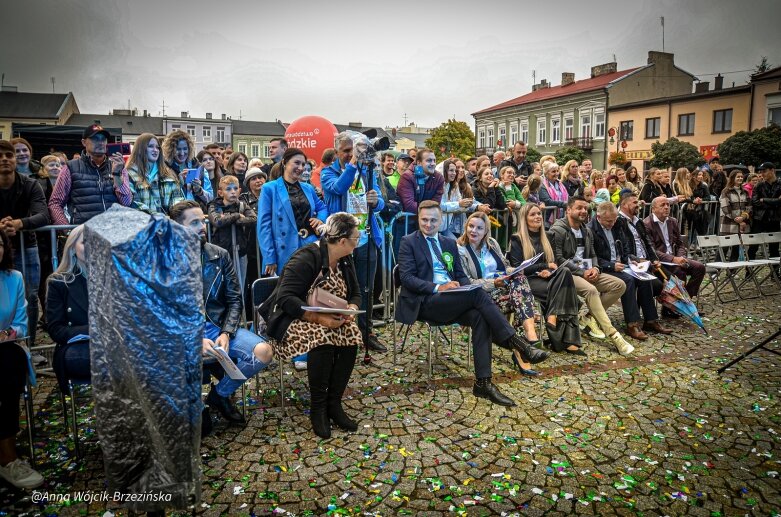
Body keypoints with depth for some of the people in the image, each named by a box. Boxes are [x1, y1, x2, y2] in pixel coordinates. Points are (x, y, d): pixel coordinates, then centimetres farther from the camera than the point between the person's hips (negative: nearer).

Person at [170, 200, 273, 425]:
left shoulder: (220, 256, 6)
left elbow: (234, 300, 6)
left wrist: (226, 334, -10)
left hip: (220, 327, 4)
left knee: (264, 351, -18)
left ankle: (219, 394, 9)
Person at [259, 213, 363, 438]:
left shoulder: (345, 260, 3)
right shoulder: (306, 259, -21)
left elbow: (355, 293, 8)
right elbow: (286, 298, -27)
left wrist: (350, 309, -17)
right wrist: (318, 318, -36)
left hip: (330, 318, 7)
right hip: (295, 318, -6)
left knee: (352, 337, -23)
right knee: (321, 339, -35)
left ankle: (334, 404, -12)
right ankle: (317, 408, -17)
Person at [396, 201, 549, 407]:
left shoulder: (449, 243, 21)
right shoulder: (409, 242, 4)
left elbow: (460, 275, 18)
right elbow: (406, 278, -7)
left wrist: (467, 284, -7)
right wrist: (438, 287, -20)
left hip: (452, 302, 5)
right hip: (425, 302, -5)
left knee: (480, 317, -27)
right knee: (478, 294, -28)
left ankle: (483, 382, -26)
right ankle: (518, 344, -23)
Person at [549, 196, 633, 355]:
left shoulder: (586, 231, 19)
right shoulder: (558, 230, -7)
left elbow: (592, 254, 22)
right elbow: (558, 259, -14)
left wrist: (595, 268, -1)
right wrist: (581, 272, -15)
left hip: (586, 272, 8)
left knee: (619, 285, -8)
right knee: (591, 290, -35)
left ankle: (590, 317, -6)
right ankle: (613, 335, -32)